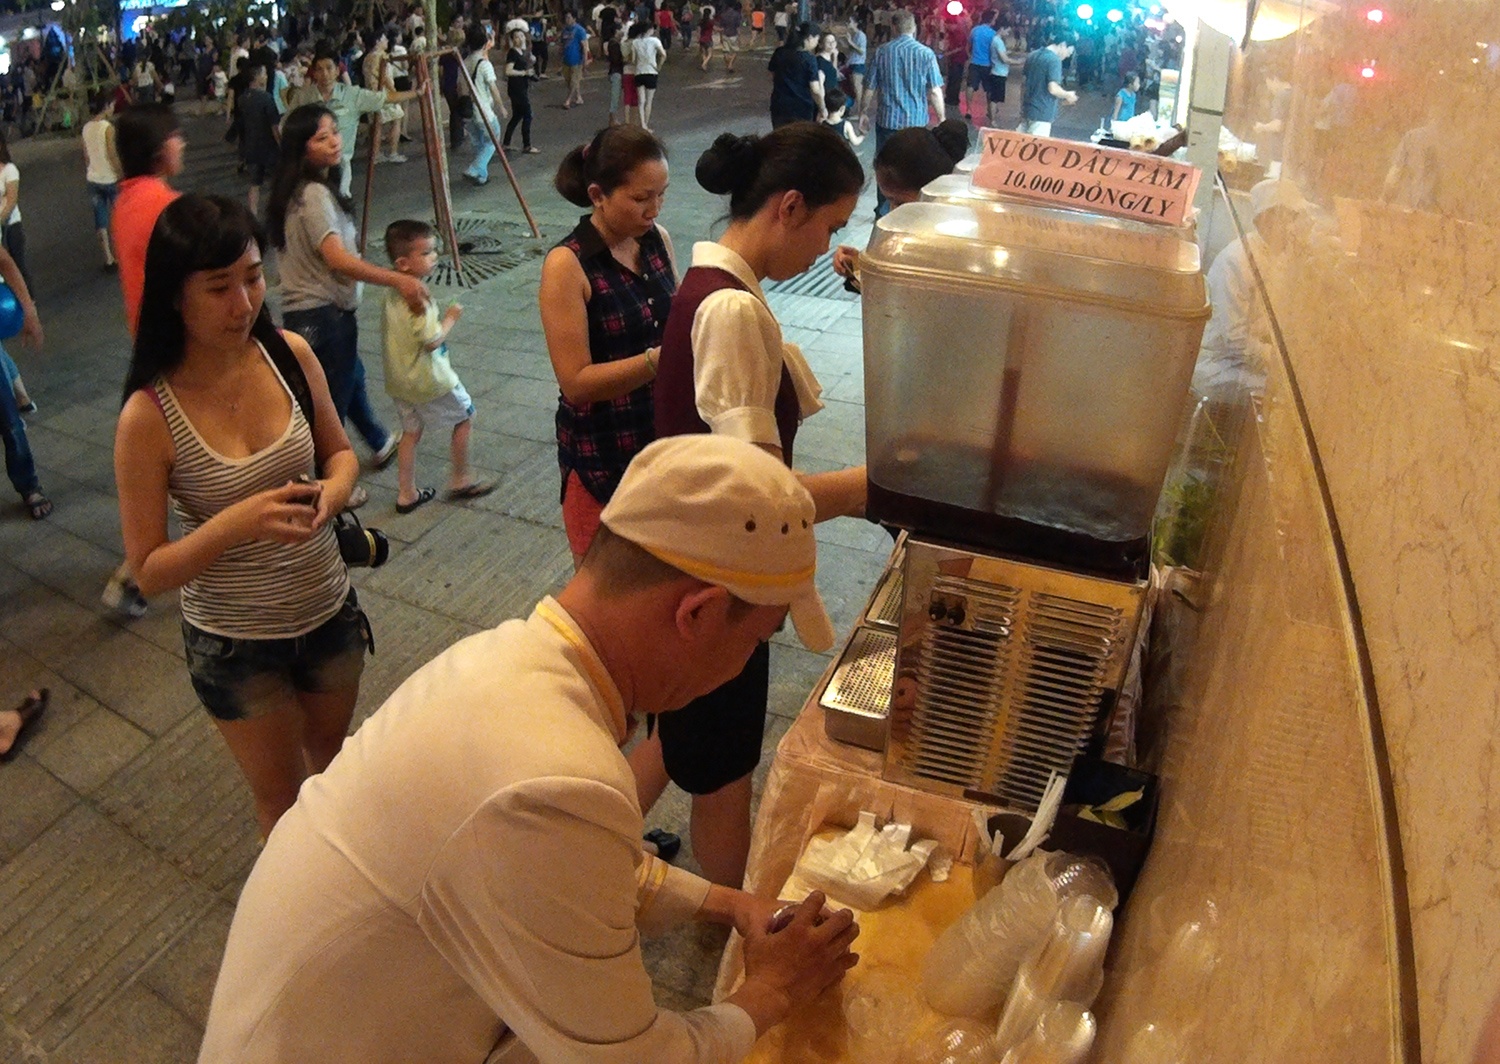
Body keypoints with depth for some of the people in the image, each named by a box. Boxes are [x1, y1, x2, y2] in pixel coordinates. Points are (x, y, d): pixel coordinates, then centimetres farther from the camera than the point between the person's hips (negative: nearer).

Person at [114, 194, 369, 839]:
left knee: (332, 761, 28)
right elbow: (149, 571, -17)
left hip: (330, 610, 4)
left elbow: (339, 452, 3)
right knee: (283, 797, 19)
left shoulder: (289, 354, -13)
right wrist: (240, 521, -32)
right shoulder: (149, 416, -23)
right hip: (236, 643, -3)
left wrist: (331, 492, -20)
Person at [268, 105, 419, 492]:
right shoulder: (314, 195, -22)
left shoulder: (305, 190, 9)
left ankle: (380, 443, 52)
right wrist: (399, 280, -39)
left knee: (351, 377, 29)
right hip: (324, 315, -11)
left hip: (303, 310, 11)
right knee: (333, 400, 2)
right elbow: (337, 259, -33)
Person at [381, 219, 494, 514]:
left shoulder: (392, 293, 3)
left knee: (411, 430, 18)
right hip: (429, 379, -8)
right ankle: (460, 481, 21)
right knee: (464, 417, 12)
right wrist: (451, 318, -11)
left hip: (399, 379, 8)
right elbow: (432, 341, -26)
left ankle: (406, 494, 23)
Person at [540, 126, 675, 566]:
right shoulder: (568, 265, -17)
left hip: (668, 435, 5)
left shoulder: (657, 239, 0)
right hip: (603, 456, -5)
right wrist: (662, 357, -27)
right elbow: (577, 381, -20)